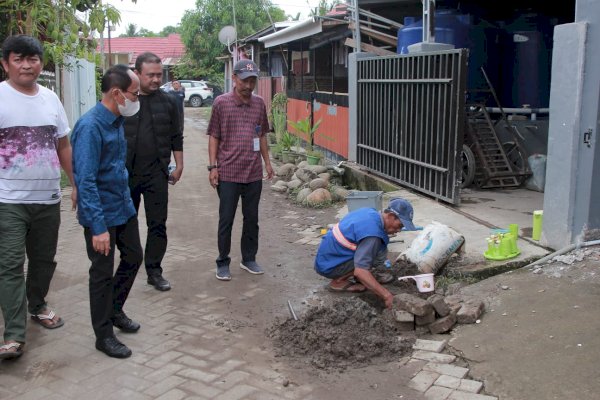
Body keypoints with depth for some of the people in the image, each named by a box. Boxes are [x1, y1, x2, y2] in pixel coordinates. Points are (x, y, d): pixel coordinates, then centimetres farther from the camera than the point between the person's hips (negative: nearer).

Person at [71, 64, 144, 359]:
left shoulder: (117, 121, 4)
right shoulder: (90, 127, -24)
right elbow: (85, 181, -27)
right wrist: (98, 227, -28)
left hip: (124, 207, 9)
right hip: (101, 213, -9)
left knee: (133, 257, 19)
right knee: (103, 273, 4)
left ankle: (114, 310, 40)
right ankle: (104, 336, 20)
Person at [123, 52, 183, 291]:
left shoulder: (167, 103, 4)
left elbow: (176, 138, 10)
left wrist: (179, 166, 7)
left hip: (156, 174, 1)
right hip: (125, 173, -1)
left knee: (158, 225, 3)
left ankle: (154, 271, 14)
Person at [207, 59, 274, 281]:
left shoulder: (259, 103, 7)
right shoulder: (221, 103, -4)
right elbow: (214, 137, -2)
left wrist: (267, 162, 14)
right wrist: (213, 166, -7)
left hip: (254, 173, 4)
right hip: (228, 173, -4)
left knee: (252, 219, 13)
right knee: (226, 220, 5)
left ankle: (249, 258, 28)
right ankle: (223, 263, 18)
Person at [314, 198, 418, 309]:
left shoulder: (370, 212, 0)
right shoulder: (372, 233, -28)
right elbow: (360, 271, -34)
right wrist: (386, 295, -32)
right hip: (328, 265, -9)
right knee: (379, 254, -17)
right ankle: (339, 281, -6)